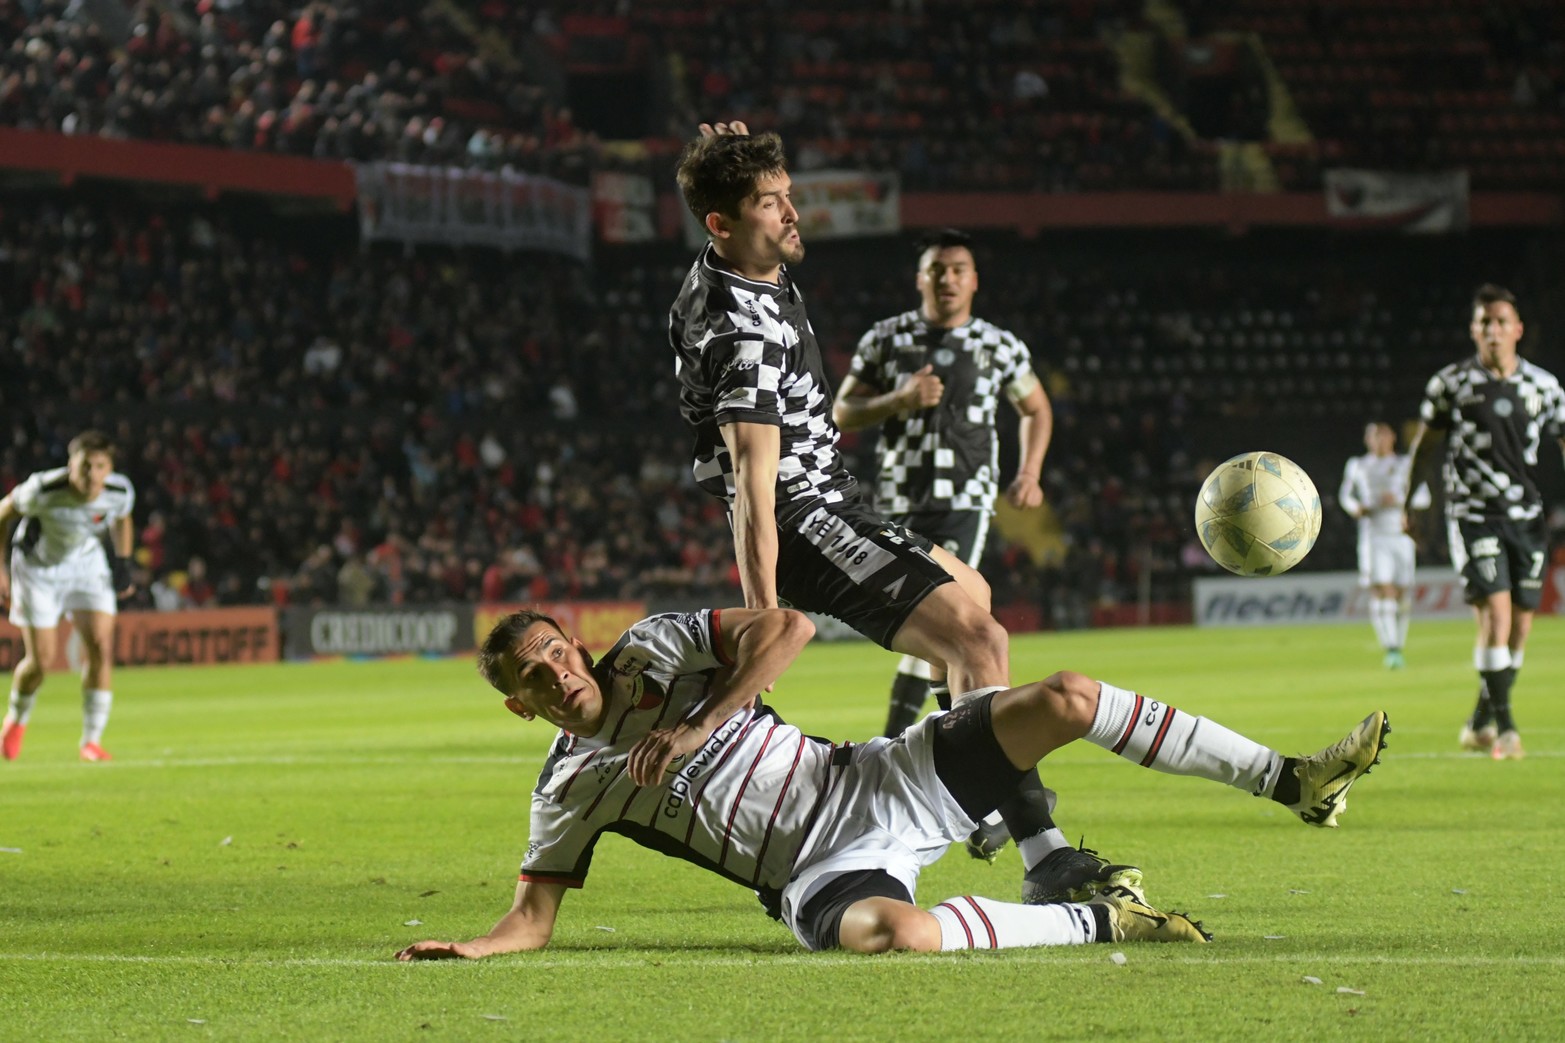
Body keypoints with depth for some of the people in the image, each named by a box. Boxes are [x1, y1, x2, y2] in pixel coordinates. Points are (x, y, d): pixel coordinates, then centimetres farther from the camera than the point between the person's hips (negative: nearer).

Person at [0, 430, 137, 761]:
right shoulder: (43, 490, -32)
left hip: (87, 563, 3)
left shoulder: (120, 492, -21)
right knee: (41, 660, -4)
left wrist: (123, 565, 6)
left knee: (101, 647, -14)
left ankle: (92, 740, -3)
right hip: (38, 568, -3)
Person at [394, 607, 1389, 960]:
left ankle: (1297, 782, -6)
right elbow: (534, 916, 5)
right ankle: (1099, 917, -19)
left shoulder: (655, 647, 6)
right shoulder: (571, 788, 3)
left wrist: (698, 726, -11)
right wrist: (463, 951, -15)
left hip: (875, 783, 3)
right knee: (883, 931, -41)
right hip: (823, 872, -3)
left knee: (1069, 698, -13)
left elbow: (785, 625, -3)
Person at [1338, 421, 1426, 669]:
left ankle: (1398, 647, 18)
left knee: (1400, 593, 4)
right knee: (1381, 591, -15)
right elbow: (1345, 494, 19)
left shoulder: (1406, 465, 7)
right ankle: (1390, 650, -22)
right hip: (1373, 535, -1)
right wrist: (1355, 507, -3)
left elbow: (1424, 497, 2)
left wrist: (1400, 500, -16)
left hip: (1401, 535, 1)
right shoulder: (1358, 466, 9)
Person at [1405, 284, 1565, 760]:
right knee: (1495, 615, -17)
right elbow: (1425, 442, 9)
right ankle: (1502, 724, -12)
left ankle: (1481, 723, 19)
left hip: (1527, 518, 4)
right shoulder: (1451, 383, -2)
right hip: (1473, 516, -4)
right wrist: (1407, 505, 10)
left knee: (1520, 626, 4)